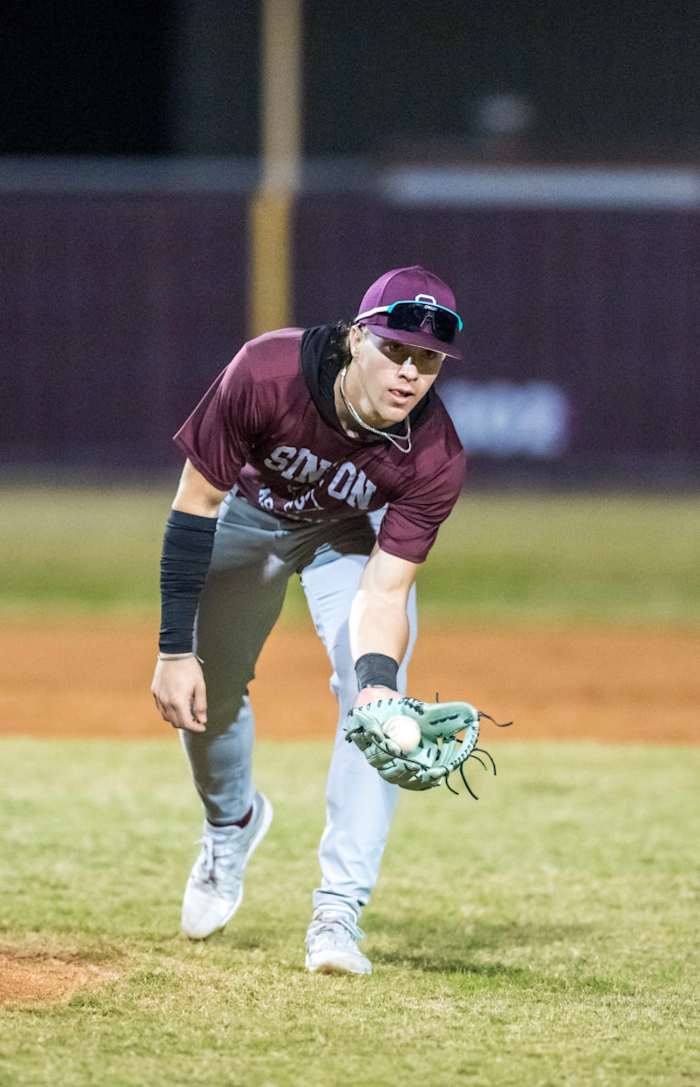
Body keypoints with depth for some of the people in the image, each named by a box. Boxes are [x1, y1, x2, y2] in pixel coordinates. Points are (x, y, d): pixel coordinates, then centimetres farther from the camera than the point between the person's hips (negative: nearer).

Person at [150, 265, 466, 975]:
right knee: (204, 694, 11)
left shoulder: (436, 459, -35)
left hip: (354, 534, 0)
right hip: (246, 512, 0)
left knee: (374, 700, -20)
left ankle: (338, 913, -16)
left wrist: (378, 683, -55)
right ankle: (232, 824, 45)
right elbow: (196, 504, -29)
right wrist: (174, 649, -30)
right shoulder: (264, 375, -40)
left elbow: (382, 595, -34)